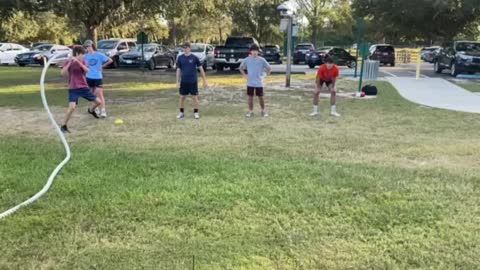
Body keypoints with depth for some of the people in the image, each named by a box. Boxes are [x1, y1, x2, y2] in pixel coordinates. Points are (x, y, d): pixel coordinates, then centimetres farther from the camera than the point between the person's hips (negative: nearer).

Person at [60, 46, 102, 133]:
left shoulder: (83, 62, 5)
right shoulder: (69, 62, -4)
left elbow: (87, 70, -16)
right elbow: (63, 73, -19)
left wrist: (78, 62, -26)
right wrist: (69, 63, -25)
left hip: (84, 88, 5)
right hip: (73, 89, -5)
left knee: (98, 102, 9)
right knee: (72, 107, -24)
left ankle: (91, 110, 44)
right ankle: (64, 126, -7)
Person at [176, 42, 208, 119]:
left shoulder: (194, 58, -4)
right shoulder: (180, 58, 2)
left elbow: (201, 69, 1)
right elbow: (178, 70, 7)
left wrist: (205, 80, 0)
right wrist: (178, 82, 3)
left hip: (193, 81, -2)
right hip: (184, 81, 2)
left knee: (195, 97, 2)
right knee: (182, 97, 8)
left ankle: (196, 113, 15)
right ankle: (182, 113, 21)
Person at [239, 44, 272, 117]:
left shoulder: (262, 60, -4)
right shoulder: (247, 60, 0)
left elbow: (269, 68, 3)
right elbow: (241, 67, 13)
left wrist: (264, 75, -4)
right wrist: (244, 75, 2)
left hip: (259, 83, -1)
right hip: (250, 83, 1)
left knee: (261, 97, 4)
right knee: (250, 97, 6)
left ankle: (263, 111, 21)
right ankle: (250, 111, 16)